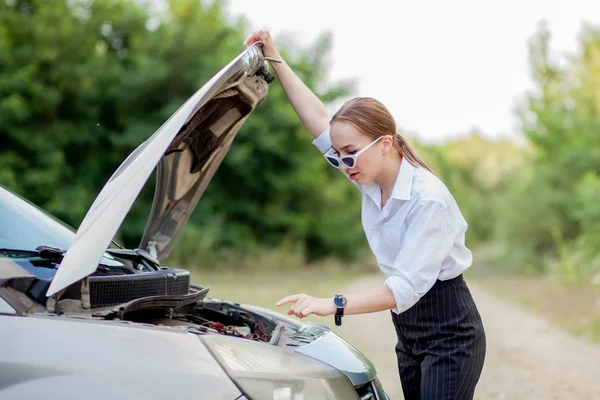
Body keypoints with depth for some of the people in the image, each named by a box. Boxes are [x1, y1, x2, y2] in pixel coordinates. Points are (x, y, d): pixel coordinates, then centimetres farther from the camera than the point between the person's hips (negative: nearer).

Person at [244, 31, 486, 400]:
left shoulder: (429, 199, -23)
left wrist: (333, 306, -34)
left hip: (449, 332, -8)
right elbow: (318, 118, 5)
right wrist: (275, 59, 4)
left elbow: (407, 287, -29)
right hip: (408, 331, 8)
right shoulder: (373, 181, -1)